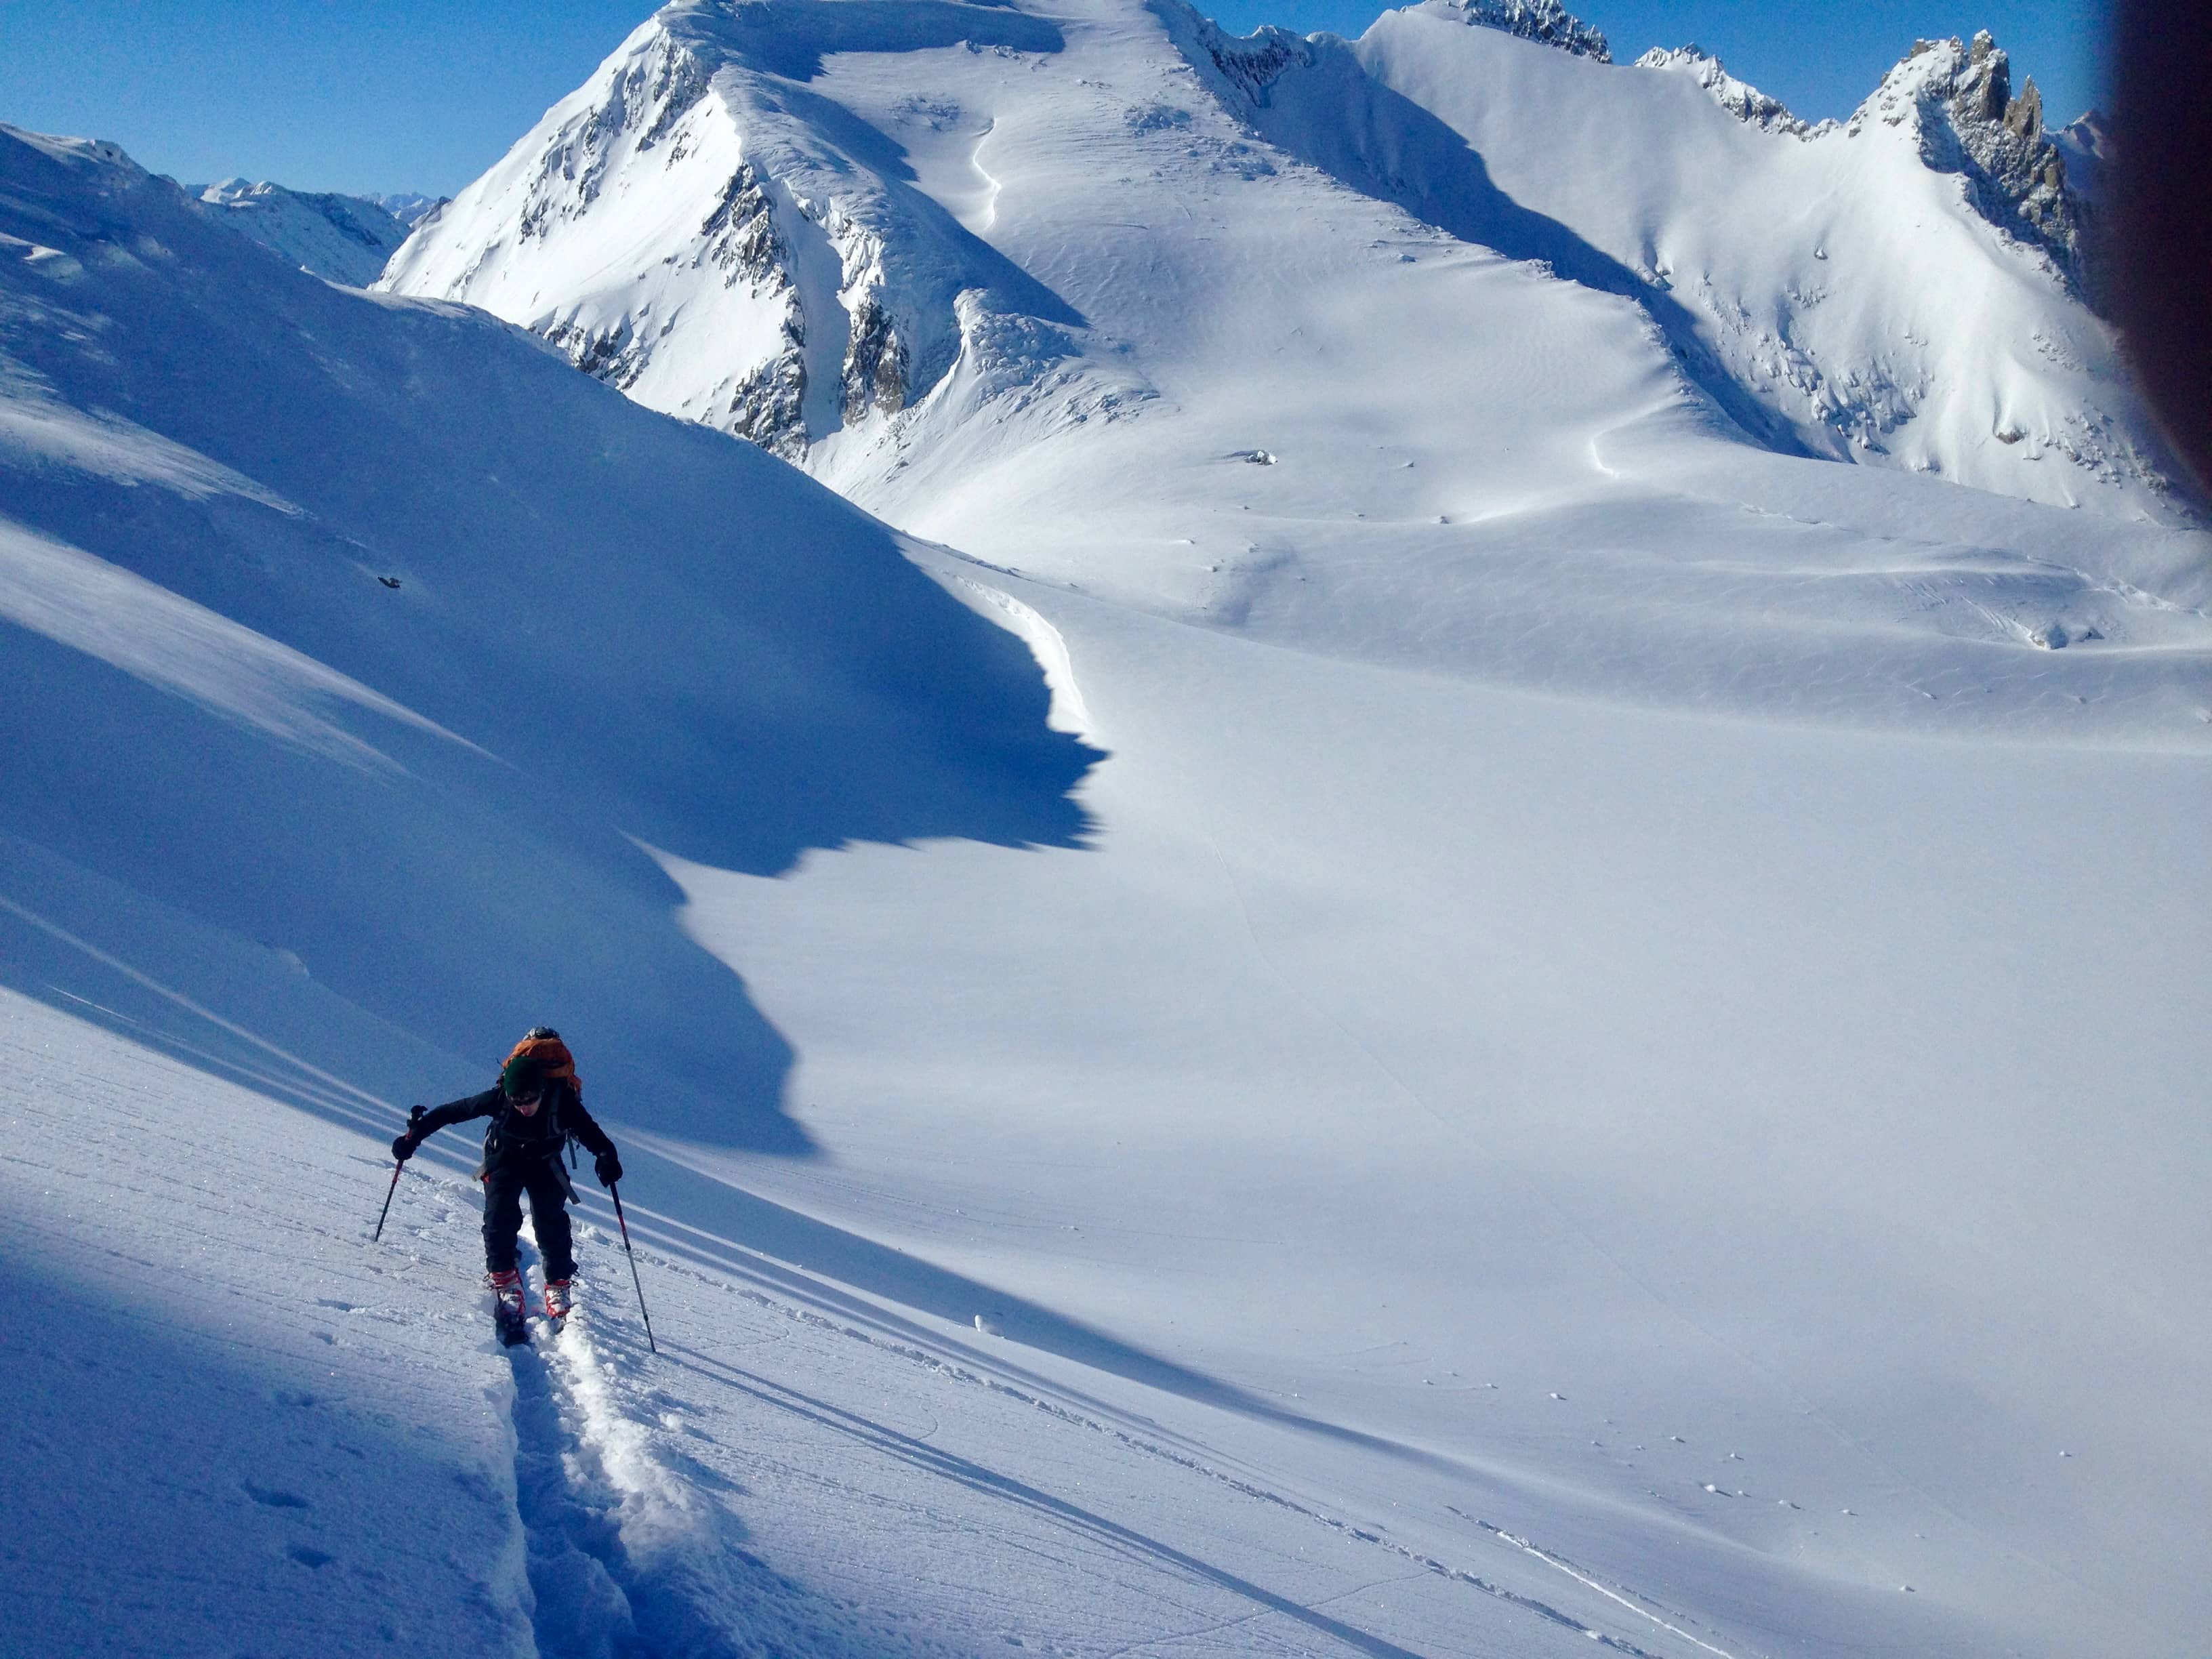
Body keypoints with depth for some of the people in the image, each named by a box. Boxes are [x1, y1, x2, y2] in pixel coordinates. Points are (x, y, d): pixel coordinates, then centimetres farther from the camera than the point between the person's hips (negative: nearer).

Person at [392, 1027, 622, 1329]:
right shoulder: (499, 1098, -30)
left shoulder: (562, 1102, -33)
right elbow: (453, 1111, -20)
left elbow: (589, 1132, -31)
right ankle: (504, 1282, -6)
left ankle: (559, 1288, -2)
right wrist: (416, 1133, -20)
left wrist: (606, 1157, -51)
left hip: (544, 1164, 0)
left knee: (551, 1222, -17)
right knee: (501, 1216, -21)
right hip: (504, 1159, 1)